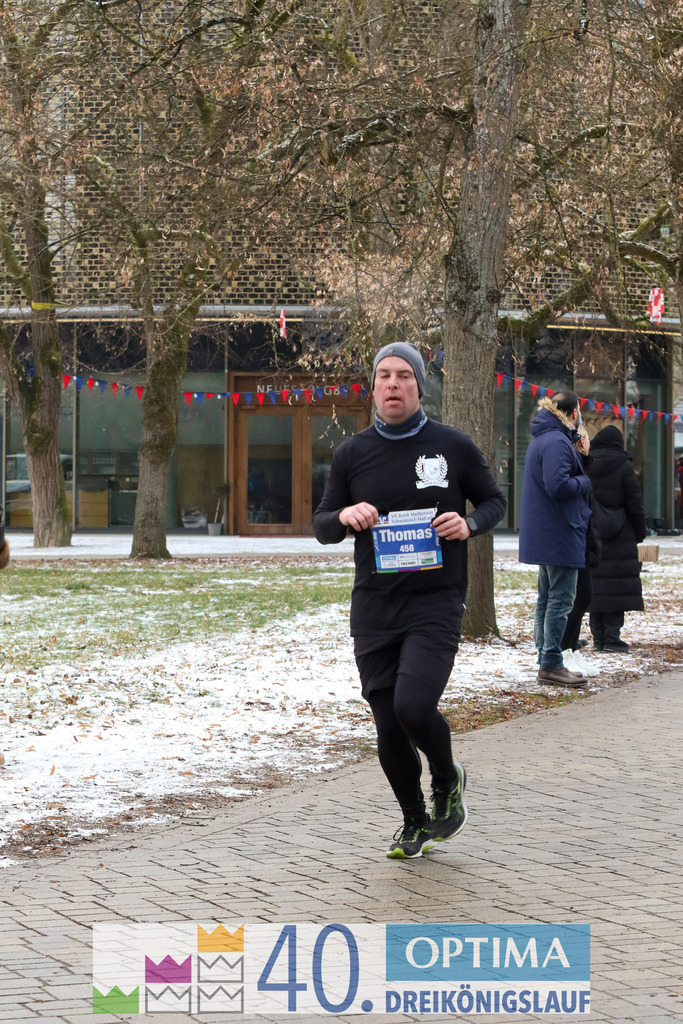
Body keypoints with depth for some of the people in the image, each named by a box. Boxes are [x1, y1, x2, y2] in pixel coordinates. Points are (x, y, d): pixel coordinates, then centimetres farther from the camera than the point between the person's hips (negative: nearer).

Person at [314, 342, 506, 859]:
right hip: (374, 608, 3)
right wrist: (345, 516, -13)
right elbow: (322, 526, 10)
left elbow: (495, 501, 12)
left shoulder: (453, 446, 0)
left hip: (436, 603, -3)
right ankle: (415, 822, 27)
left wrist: (469, 524, -10)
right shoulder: (352, 453, 5)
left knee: (413, 705, -20)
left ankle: (448, 779, 12)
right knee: (388, 725, 4)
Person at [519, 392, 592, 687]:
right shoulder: (556, 442, -18)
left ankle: (546, 661, 19)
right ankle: (551, 665, -7)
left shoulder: (543, 439, 16)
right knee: (561, 599, -7)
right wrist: (584, 482, -9)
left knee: (548, 597, 14)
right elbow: (558, 485, -26)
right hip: (560, 534, -11)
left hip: (544, 536, 11)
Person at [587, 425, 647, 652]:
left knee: (595, 582, 7)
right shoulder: (624, 467, -7)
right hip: (620, 538, -4)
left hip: (591, 537, 4)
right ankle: (612, 636, -8)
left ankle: (598, 636, 8)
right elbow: (635, 502, -5)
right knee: (617, 583, -3)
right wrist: (641, 531, 5)